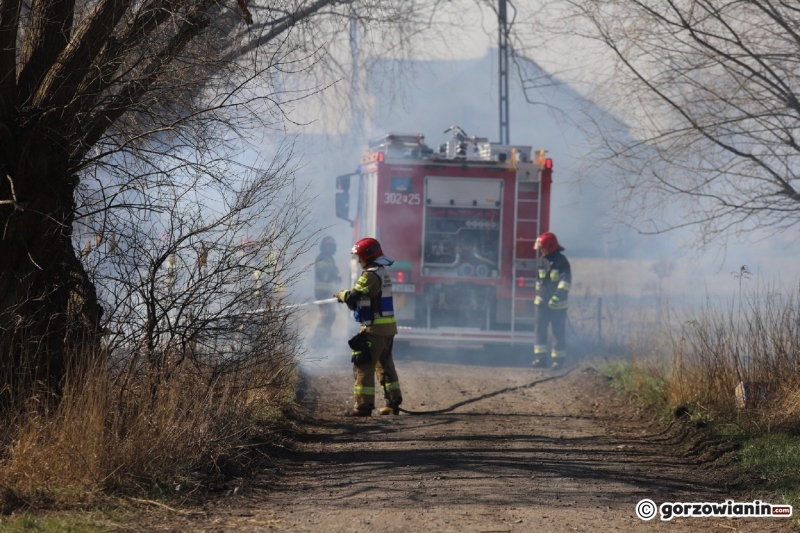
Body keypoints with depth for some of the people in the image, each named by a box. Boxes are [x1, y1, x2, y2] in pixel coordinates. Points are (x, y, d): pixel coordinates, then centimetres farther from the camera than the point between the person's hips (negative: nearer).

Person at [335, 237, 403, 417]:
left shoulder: (370, 275, -16)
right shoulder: (383, 273, 14)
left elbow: (353, 296, -21)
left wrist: (341, 295, 0)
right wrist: (349, 298, 6)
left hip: (374, 328, -10)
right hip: (388, 327, 10)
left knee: (364, 366, -6)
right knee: (385, 365, 17)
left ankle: (363, 405, -7)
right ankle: (393, 402, 19)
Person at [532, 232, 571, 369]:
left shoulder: (561, 261, -10)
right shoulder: (542, 261, 12)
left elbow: (566, 281, -19)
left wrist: (557, 296, -29)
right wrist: (538, 295, 22)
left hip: (556, 305, -6)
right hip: (542, 303, 6)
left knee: (558, 332, 0)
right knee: (540, 330, 2)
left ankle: (558, 360, 4)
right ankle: (540, 358, 4)